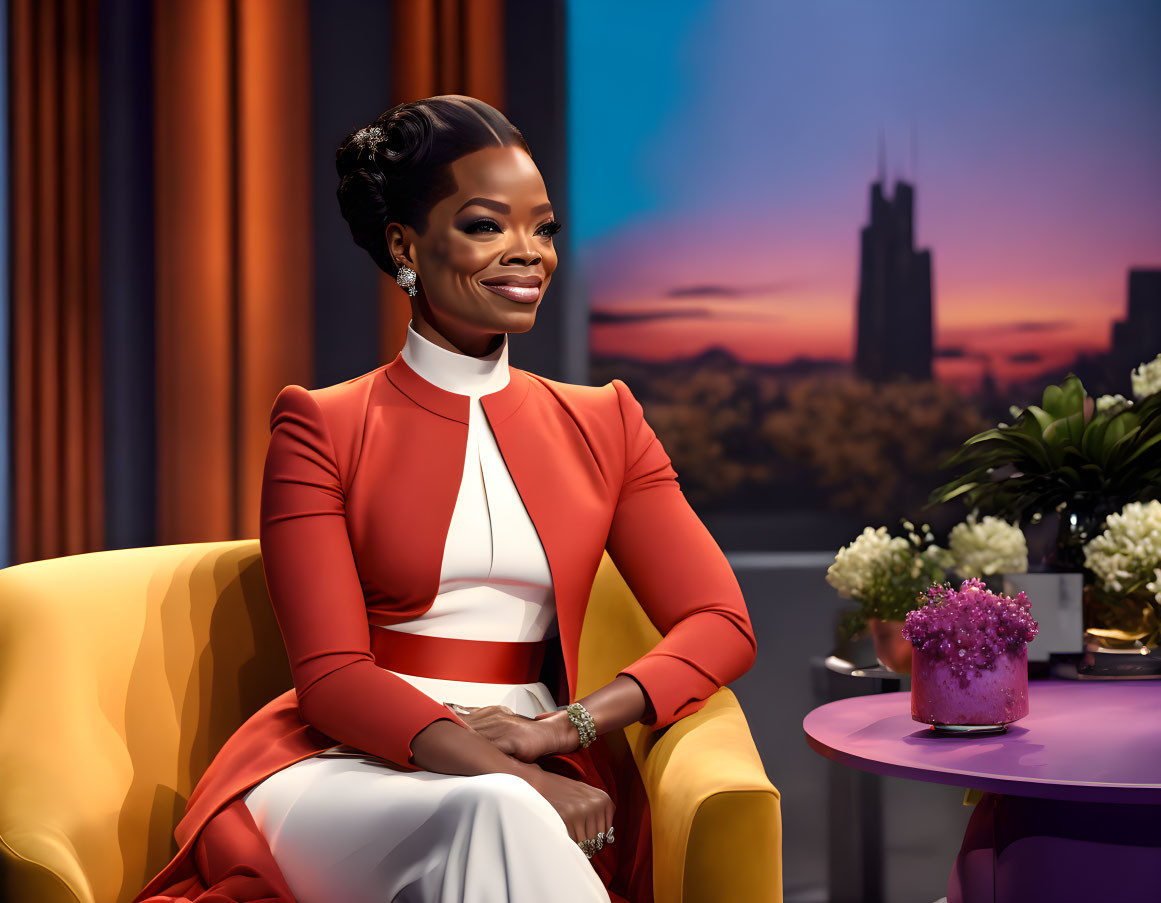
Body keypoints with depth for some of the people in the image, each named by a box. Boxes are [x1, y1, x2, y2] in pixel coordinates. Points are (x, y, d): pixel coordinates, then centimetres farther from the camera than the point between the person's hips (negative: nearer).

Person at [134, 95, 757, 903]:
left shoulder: (603, 426, 15)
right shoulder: (321, 427, 6)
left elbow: (721, 625, 7)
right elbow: (331, 676, -4)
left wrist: (567, 724, -11)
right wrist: (507, 775, -21)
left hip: (544, 783, 2)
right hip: (346, 769, -2)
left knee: (506, 829, -34)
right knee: (491, 816, -36)